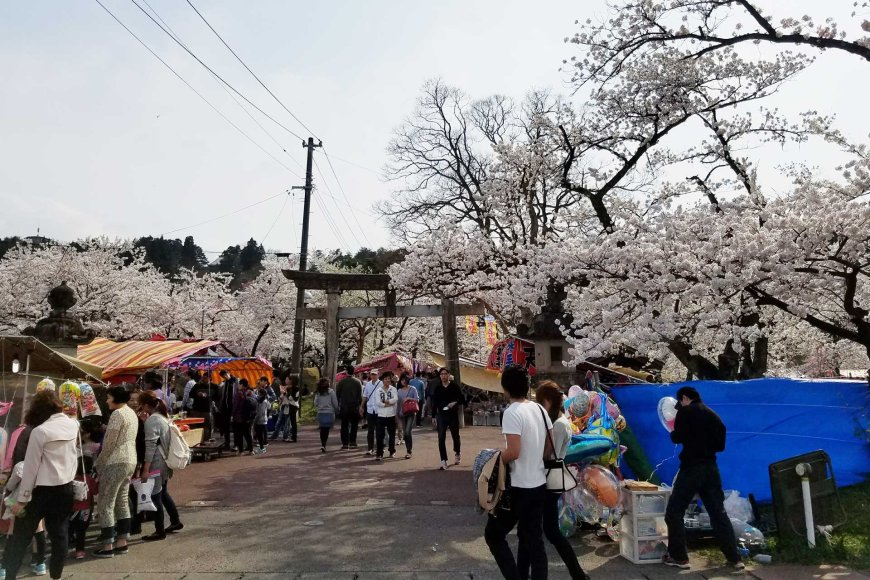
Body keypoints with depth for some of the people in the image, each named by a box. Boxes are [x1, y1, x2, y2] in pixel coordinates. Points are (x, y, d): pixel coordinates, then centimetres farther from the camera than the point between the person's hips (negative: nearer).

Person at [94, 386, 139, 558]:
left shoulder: (117, 414, -15)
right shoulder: (132, 413, 13)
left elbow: (109, 443, -16)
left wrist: (99, 463, -4)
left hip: (116, 463, -9)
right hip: (130, 461, 9)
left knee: (105, 503, -1)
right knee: (122, 501, 13)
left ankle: (108, 546, 3)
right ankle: (122, 542, 17)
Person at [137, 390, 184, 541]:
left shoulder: (152, 420, -17)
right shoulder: (163, 416, 10)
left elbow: (150, 446, -21)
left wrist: (146, 469, -20)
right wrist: (145, 421, 10)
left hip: (155, 463, -9)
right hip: (165, 461, 9)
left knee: (155, 496, 1)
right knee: (163, 493, 21)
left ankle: (160, 531, 10)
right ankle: (175, 521, 29)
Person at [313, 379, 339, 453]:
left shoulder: (318, 393, 4)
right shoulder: (331, 392, -5)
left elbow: (315, 403, 4)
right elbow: (335, 403, -4)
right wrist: (336, 411, 10)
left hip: (320, 413, 3)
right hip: (329, 413, -3)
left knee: (322, 429, 12)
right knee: (327, 429, -2)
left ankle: (323, 444, 12)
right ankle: (324, 445, -11)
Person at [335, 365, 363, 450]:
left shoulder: (341, 382, -4)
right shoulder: (358, 382, -3)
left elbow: (337, 394, -1)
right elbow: (360, 395, -3)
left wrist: (338, 405, 9)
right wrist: (359, 405, 5)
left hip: (344, 407, 0)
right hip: (355, 407, 0)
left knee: (344, 425, 7)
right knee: (354, 425, 8)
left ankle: (345, 443, 4)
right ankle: (352, 443, 6)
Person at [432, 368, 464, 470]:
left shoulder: (455, 386, -2)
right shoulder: (437, 388, 3)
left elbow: (462, 400, 0)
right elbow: (434, 403, 8)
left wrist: (455, 403, -19)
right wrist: (434, 416, 6)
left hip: (453, 415, -1)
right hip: (441, 415, 1)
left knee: (455, 436, 13)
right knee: (441, 438, -6)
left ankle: (457, 454, 40)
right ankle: (443, 461, -3)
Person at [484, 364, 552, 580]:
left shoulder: (512, 412, -20)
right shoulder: (540, 409, 4)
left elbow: (513, 452, -25)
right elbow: (549, 448, 10)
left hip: (518, 488, -7)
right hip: (539, 485, 8)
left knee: (494, 535, 9)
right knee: (534, 540, 16)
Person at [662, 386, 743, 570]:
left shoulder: (685, 412, -6)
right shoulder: (713, 415, 13)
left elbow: (678, 437, -10)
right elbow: (720, 445, 17)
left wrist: (673, 433, 10)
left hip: (691, 467, -7)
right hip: (711, 468, 7)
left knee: (674, 512, 2)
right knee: (719, 513, 13)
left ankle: (678, 557, 2)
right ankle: (735, 558, 15)